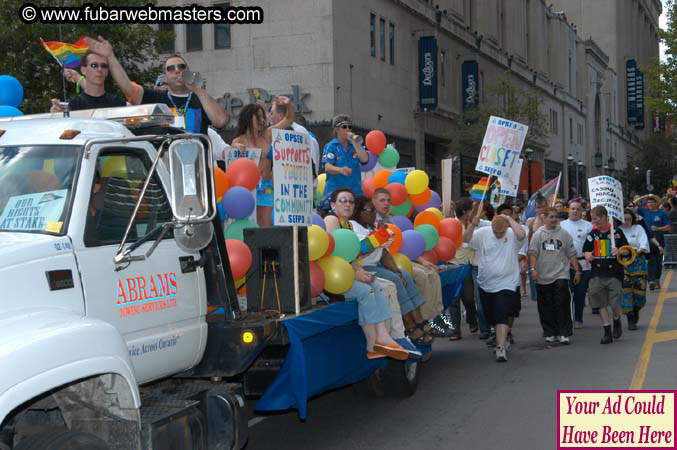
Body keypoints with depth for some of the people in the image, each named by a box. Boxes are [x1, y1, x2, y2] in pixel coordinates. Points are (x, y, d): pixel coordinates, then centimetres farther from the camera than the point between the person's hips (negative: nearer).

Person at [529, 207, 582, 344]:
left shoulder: (564, 234, 7)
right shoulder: (538, 234, 5)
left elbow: (572, 254, 10)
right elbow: (533, 253, 0)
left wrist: (577, 271, 7)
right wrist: (533, 269, -12)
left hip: (560, 275, -1)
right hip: (543, 277, 1)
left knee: (562, 305, -9)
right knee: (546, 307, 6)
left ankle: (564, 333, -5)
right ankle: (550, 333, 17)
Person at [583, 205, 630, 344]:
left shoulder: (617, 232, 0)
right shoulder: (592, 234, 8)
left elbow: (627, 251, 4)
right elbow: (585, 250, 15)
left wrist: (620, 251, -17)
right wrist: (587, 255, -8)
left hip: (614, 272, -3)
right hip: (597, 273, 3)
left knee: (615, 304, -4)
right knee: (601, 304, 2)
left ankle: (617, 322, 27)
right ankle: (607, 332, 10)